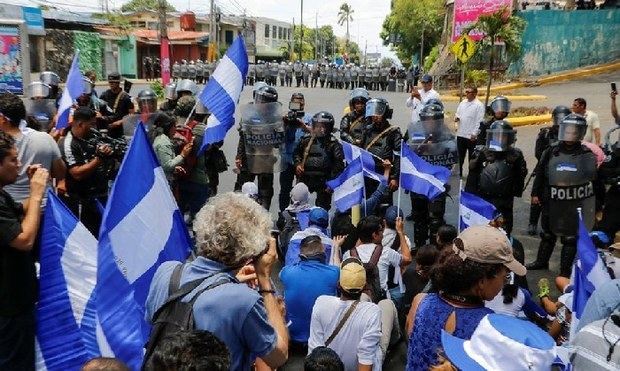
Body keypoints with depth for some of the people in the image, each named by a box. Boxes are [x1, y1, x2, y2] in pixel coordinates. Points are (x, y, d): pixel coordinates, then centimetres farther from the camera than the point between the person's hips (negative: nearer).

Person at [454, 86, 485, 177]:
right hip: (460, 135, 6)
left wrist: (474, 134, -17)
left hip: (471, 137, -6)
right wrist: (456, 118, -5)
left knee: (472, 157, 5)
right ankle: (459, 174, 26)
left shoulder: (479, 105, -10)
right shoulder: (462, 103, 10)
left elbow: (479, 121, -13)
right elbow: (457, 114, 19)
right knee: (460, 156, 15)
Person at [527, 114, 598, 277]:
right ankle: (541, 261, 36)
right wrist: (535, 193, 5)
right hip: (552, 202, 3)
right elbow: (540, 174, 7)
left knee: (571, 238, 8)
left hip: (575, 205, -2)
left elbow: (596, 179, 0)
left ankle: (565, 270, 20)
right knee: (548, 234, 19)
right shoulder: (551, 152, 0)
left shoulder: (587, 154, -5)